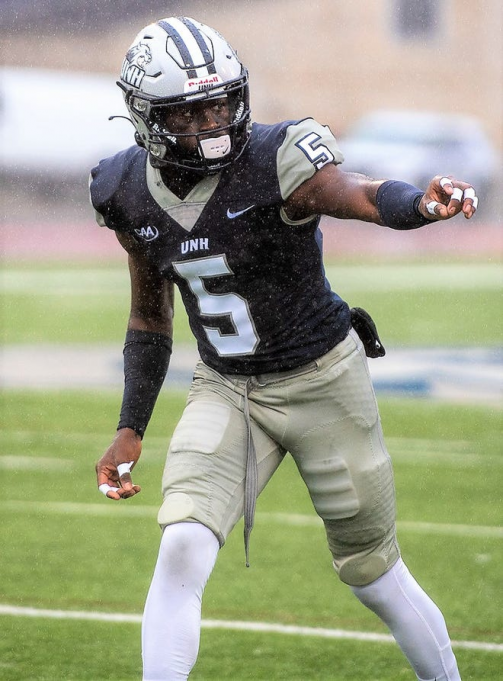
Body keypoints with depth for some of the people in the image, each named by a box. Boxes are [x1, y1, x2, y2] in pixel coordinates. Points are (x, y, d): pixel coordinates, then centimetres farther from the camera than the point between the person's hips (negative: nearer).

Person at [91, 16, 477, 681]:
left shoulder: (276, 164, -22)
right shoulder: (131, 195, -5)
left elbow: (360, 195, -42)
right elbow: (150, 314, 10)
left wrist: (423, 203, -64)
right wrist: (131, 428, 8)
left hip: (322, 380, -3)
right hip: (225, 391, 3)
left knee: (374, 575, 9)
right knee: (182, 550, -18)